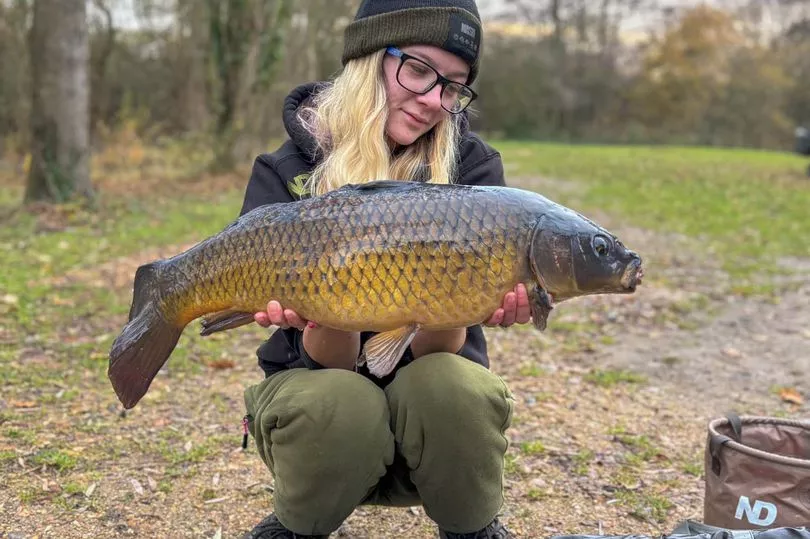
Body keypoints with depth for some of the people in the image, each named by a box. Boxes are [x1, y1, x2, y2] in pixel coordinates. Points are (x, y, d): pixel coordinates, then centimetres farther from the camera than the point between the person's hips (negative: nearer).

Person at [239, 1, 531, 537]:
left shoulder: (472, 167, -9)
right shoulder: (286, 175, -11)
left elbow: (436, 350, -16)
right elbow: (331, 361, -17)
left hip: (430, 394, 1)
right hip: (320, 387, 0)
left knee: (451, 385, -32)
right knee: (340, 406, -33)